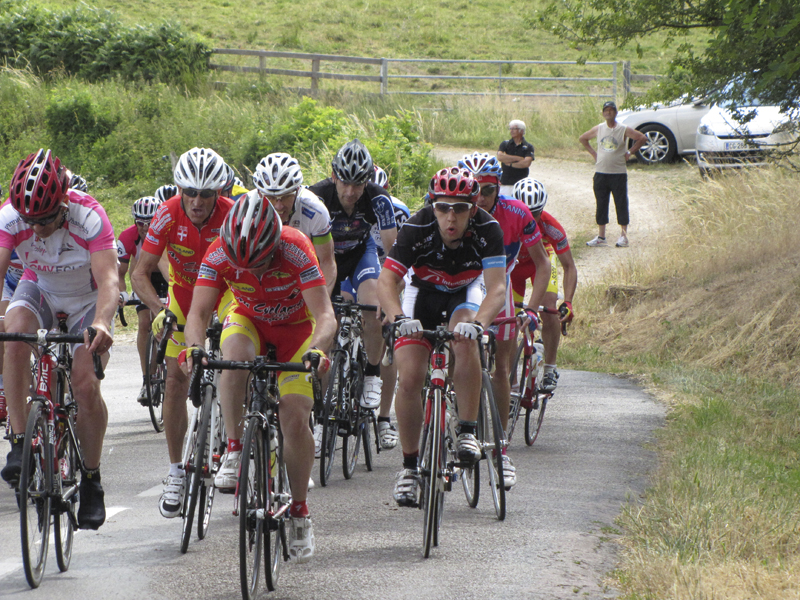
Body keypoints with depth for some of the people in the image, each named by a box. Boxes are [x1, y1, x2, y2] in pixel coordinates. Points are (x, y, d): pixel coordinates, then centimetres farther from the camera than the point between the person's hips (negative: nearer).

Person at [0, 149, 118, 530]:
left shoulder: (89, 216, -32)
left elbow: (108, 278, -40)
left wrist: (101, 323, -58)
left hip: (87, 300, -2)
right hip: (39, 291, 2)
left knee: (86, 387, -17)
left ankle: (92, 480, 5)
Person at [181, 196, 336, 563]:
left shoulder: (296, 250, -34)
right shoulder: (219, 254, -28)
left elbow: (325, 316, -38)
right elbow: (198, 313, -30)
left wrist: (317, 350, -58)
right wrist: (193, 346, -51)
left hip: (296, 327, -1)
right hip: (249, 320, 1)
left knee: (296, 419, -14)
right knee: (235, 355, -36)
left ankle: (300, 512, 4)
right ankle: (235, 451, -23)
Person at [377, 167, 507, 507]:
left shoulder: (487, 230, -29)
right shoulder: (417, 229, -29)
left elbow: (497, 288, -35)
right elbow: (386, 280, -32)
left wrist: (478, 323, -54)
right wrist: (400, 318, -50)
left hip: (466, 293, 0)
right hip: (423, 292, 1)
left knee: (465, 342, -34)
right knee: (409, 379, -14)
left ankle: (467, 432, -23)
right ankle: (409, 465, 0)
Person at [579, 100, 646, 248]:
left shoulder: (624, 130, -3)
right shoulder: (598, 129, 7)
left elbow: (642, 138, 2)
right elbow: (583, 138, 21)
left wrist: (630, 152, -2)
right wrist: (593, 153, 11)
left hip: (619, 173, -3)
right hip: (600, 173, 3)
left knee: (621, 204, -2)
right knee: (601, 205, 6)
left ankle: (624, 236, 4)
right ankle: (601, 237, 12)